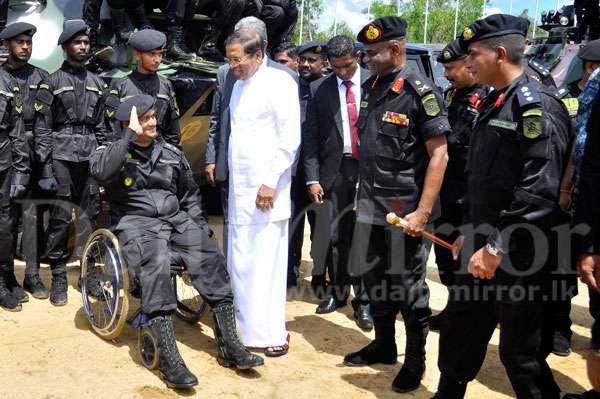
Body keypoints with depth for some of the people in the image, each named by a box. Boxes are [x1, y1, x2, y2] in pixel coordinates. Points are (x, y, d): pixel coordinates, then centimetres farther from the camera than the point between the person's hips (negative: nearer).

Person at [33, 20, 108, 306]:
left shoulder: (96, 83, 14)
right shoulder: (52, 82, 1)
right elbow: (41, 128, -3)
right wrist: (45, 166, -10)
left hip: (90, 157, 4)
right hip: (62, 156, -4)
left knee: (89, 216, 5)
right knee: (60, 217, -5)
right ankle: (58, 277, 4)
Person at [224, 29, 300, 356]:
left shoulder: (278, 82, -7)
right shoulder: (238, 85, 15)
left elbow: (290, 138, -12)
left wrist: (271, 181, -16)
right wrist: (219, 164, 11)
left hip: (265, 188, -7)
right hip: (238, 188, 7)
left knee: (266, 263, -3)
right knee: (239, 263, 10)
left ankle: (271, 332, 7)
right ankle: (245, 323, 24)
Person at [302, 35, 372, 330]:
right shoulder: (319, 89, 6)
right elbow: (310, 137, 5)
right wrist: (312, 179, -1)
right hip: (334, 171, 2)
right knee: (335, 236, 9)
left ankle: (363, 300, 12)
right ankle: (338, 291, 26)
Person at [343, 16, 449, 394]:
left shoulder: (420, 90, -13)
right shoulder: (371, 87, 8)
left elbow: (438, 154, -15)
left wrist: (423, 212, -19)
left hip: (406, 209, -7)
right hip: (372, 206, 7)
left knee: (408, 286, 4)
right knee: (373, 277, 16)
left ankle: (415, 360, 23)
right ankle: (384, 345, 36)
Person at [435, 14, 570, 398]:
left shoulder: (537, 106, -16)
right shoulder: (494, 104, 13)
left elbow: (540, 190, -24)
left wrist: (497, 247, -23)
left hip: (520, 258, -9)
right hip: (483, 249, 9)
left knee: (521, 353, 4)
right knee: (458, 332, 19)